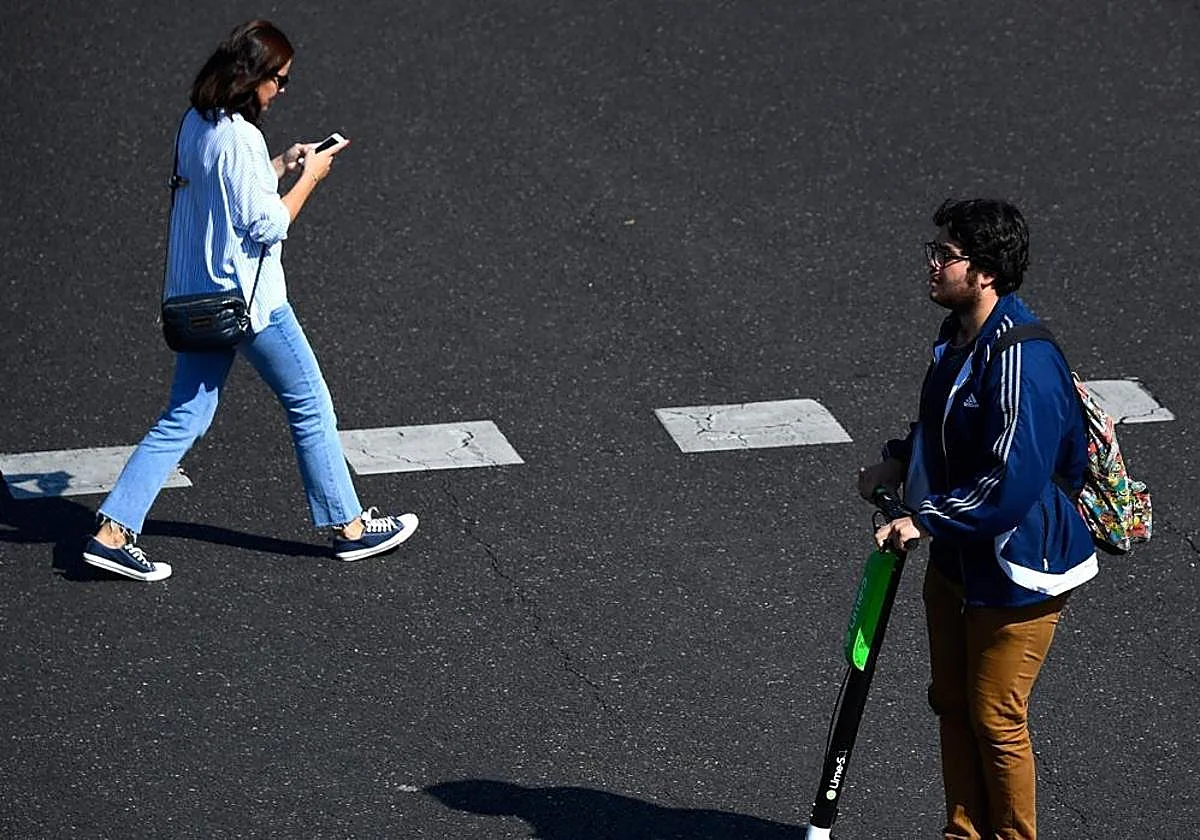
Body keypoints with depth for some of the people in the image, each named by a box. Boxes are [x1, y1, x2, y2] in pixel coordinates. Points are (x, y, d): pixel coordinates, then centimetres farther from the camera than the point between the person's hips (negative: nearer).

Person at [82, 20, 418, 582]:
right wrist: (308, 178, -7)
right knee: (310, 406, 8)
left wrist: (280, 167, 13)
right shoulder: (238, 137, -21)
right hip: (248, 299, -9)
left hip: (199, 298, 9)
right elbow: (266, 227, -18)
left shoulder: (196, 124, 7)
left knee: (184, 420, 10)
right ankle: (349, 526, 19)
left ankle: (112, 532, 3)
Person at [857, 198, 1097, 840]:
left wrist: (925, 521, -21)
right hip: (955, 556, 10)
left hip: (1015, 569, -10)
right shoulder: (956, 336, 3)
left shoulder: (1020, 361, -28)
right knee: (951, 703, 19)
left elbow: (1011, 484, -30)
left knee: (995, 718, 3)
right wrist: (897, 462, 8)